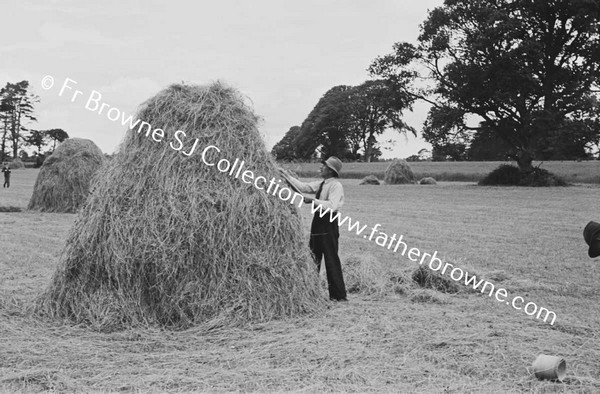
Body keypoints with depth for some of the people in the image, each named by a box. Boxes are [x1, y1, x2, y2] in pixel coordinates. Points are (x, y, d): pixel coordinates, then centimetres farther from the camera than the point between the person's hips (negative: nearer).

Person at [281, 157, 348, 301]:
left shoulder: (336, 186, -12)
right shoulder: (320, 184, 14)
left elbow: (332, 206, -24)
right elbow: (303, 187, 17)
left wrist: (313, 200, -22)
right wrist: (287, 176, 15)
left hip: (328, 225, -9)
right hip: (317, 223, 9)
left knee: (331, 260, -6)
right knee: (313, 259, 12)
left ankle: (339, 296, 1)